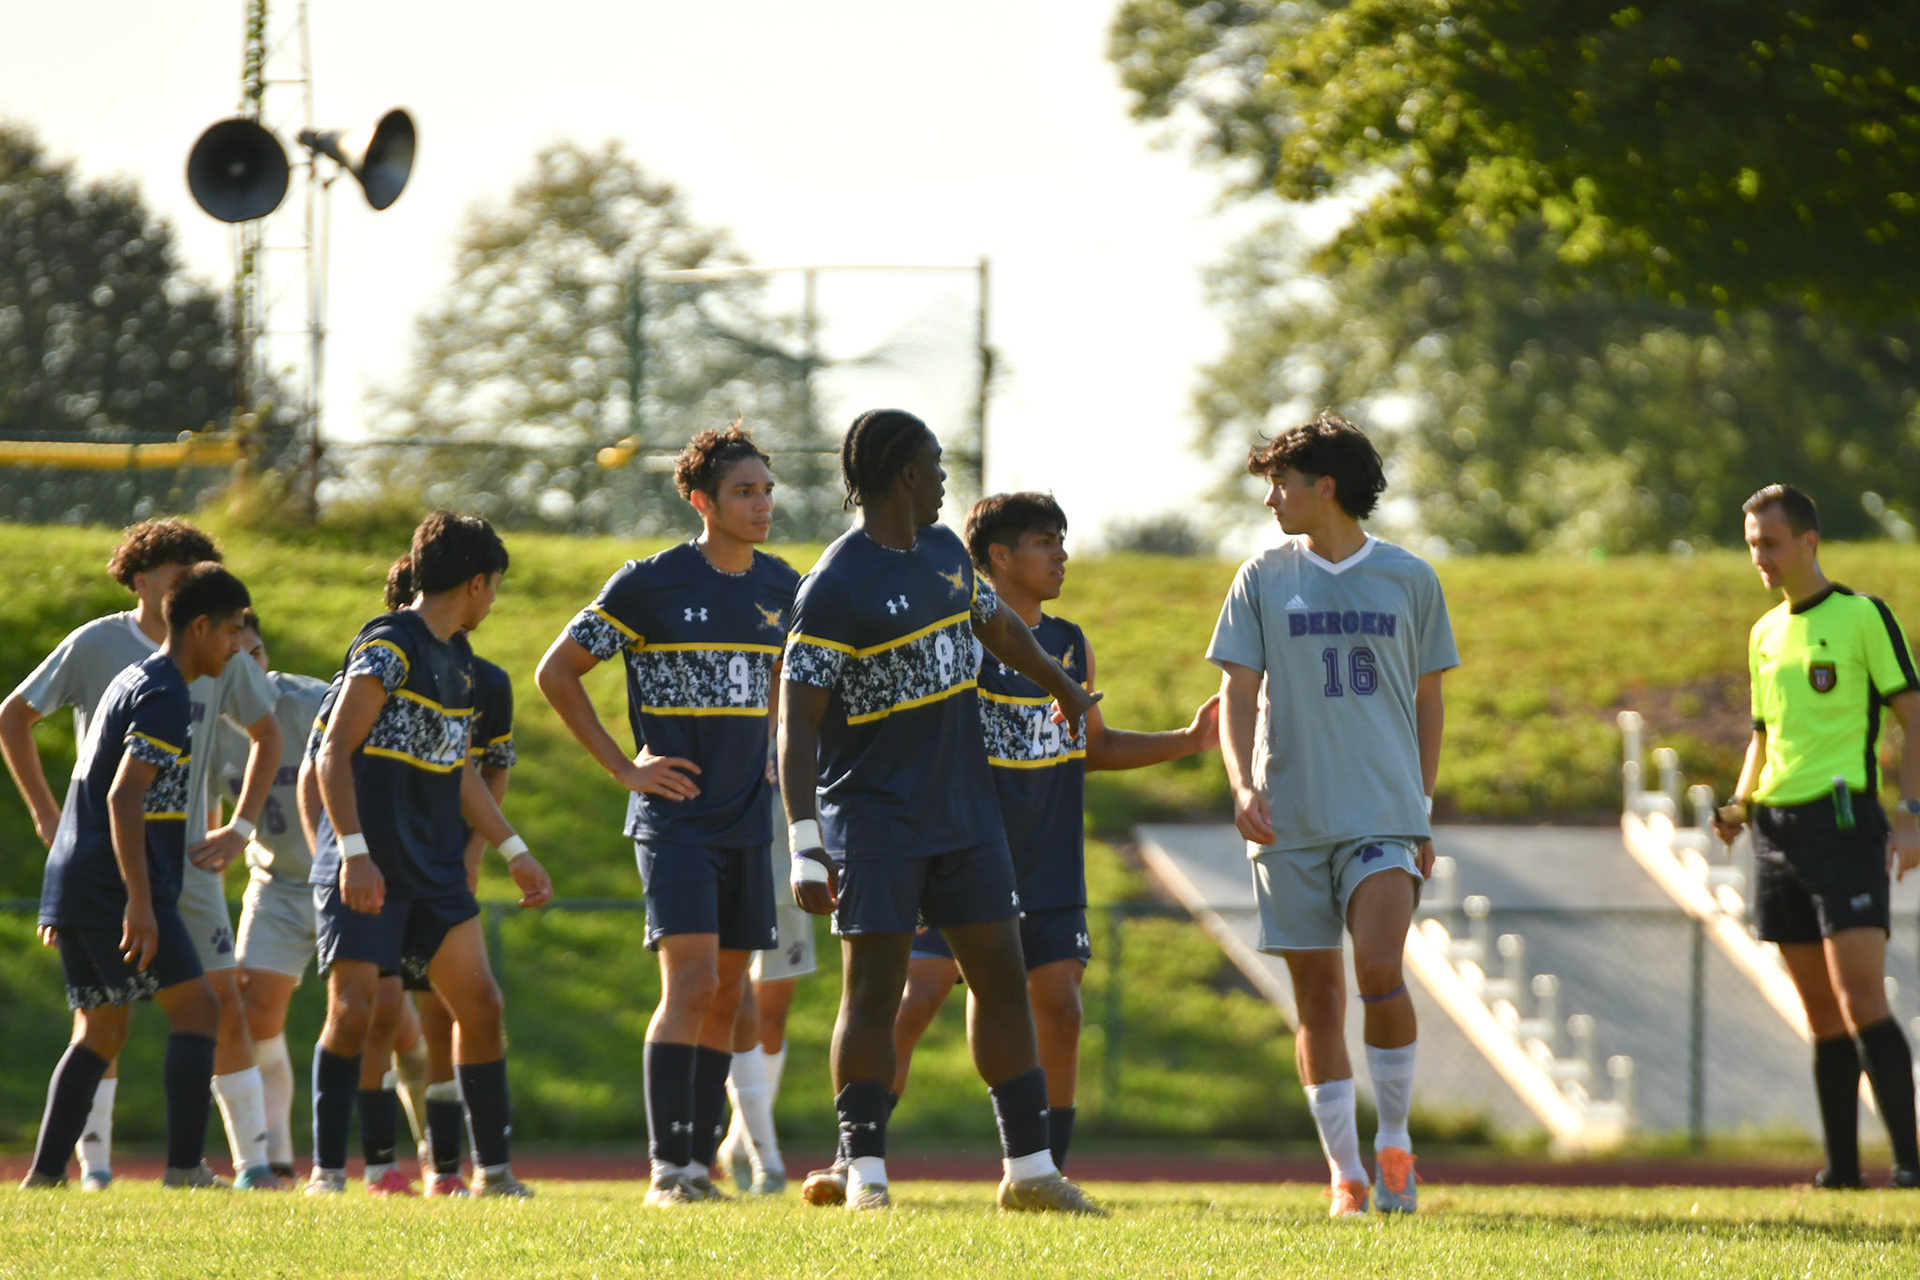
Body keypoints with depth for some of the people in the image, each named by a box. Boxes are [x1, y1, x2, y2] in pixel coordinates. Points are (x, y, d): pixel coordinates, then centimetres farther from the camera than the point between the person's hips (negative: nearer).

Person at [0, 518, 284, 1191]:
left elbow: (266, 734, 19)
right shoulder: (95, 645, -5)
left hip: (186, 859, 2)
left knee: (223, 1004, -4)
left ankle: (254, 1161, 1)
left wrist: (241, 827, 10)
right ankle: (94, 1167, 1)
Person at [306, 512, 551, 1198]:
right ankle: (327, 1170, -2)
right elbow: (334, 751, -17)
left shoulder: (457, 659, 15)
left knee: (479, 1000, 3)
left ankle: (494, 1169, 11)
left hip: (433, 868, 8)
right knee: (353, 1008, -12)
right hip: (369, 869, -8)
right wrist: (353, 852, -24)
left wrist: (513, 850, 23)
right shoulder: (388, 647, -12)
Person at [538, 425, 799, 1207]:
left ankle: (700, 1163, 14)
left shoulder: (780, 587, 8)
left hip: (746, 820, 6)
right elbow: (556, 673, -3)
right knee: (692, 980, -17)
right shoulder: (651, 584, -9)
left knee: (725, 995, 7)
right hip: (674, 815, -6)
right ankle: (668, 1167, -16)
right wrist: (623, 767, -6)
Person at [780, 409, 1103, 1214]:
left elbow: (997, 626, 30)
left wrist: (1064, 688, 46)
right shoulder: (835, 588, -16)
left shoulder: (944, 552, 9)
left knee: (1001, 975, 6)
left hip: (964, 811, 7)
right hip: (873, 816, -7)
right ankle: (863, 1170, -2)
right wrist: (805, 847, -26)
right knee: (873, 988, -8)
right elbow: (797, 723, -19)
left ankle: (1029, 1168, 11)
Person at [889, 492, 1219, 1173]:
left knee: (1059, 1014, -2)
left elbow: (1095, 748, 23)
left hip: (1048, 871, 5)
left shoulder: (1073, 646, 10)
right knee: (913, 1002, -12)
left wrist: (1188, 741, 14)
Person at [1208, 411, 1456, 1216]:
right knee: (1317, 995, 1)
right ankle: (1345, 1174, 9)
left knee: (1380, 970, -18)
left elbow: (1427, 700, 12)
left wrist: (1422, 809, 8)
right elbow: (1237, 695, 4)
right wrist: (1243, 785, -12)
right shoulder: (1263, 580, 7)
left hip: (1384, 814, -1)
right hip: (1290, 817, 1)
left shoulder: (1408, 579, 6)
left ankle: (1394, 1144, -1)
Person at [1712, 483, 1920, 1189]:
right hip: (1778, 829, 7)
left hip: (1844, 820, -7)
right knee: (1822, 1015, 6)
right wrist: (1741, 806, 8)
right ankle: (1842, 1166, 8)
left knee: (1861, 999, -16)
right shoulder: (1765, 633, 17)